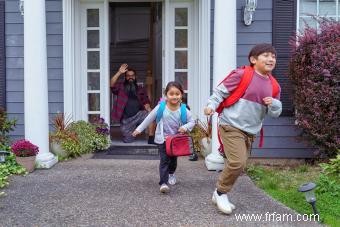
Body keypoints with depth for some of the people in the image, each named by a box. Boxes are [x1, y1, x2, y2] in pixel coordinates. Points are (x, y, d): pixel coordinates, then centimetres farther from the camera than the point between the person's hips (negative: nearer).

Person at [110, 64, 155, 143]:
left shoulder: (140, 89, 12)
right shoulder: (121, 87, 7)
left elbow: (145, 102, 5)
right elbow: (111, 84, -12)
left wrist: (148, 109, -16)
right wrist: (119, 72, -19)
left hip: (138, 114, 1)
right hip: (126, 119, 0)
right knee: (128, 141, 1)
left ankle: (151, 139, -21)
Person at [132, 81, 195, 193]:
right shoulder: (161, 107, -14)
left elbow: (192, 121, -1)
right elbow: (149, 118, -4)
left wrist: (185, 127, -22)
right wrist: (139, 129, -1)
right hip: (162, 139, -2)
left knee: (173, 159, 21)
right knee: (164, 160, -11)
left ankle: (171, 173, 50)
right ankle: (163, 183, -12)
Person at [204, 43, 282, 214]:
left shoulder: (273, 86, 9)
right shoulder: (242, 74, -10)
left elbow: (276, 113, 13)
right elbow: (221, 91, -5)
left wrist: (274, 104, -9)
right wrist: (211, 105, -19)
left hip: (250, 132, 7)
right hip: (231, 126, -7)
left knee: (237, 165, 11)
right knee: (237, 163, -17)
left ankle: (220, 195, 28)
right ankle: (220, 193, 5)